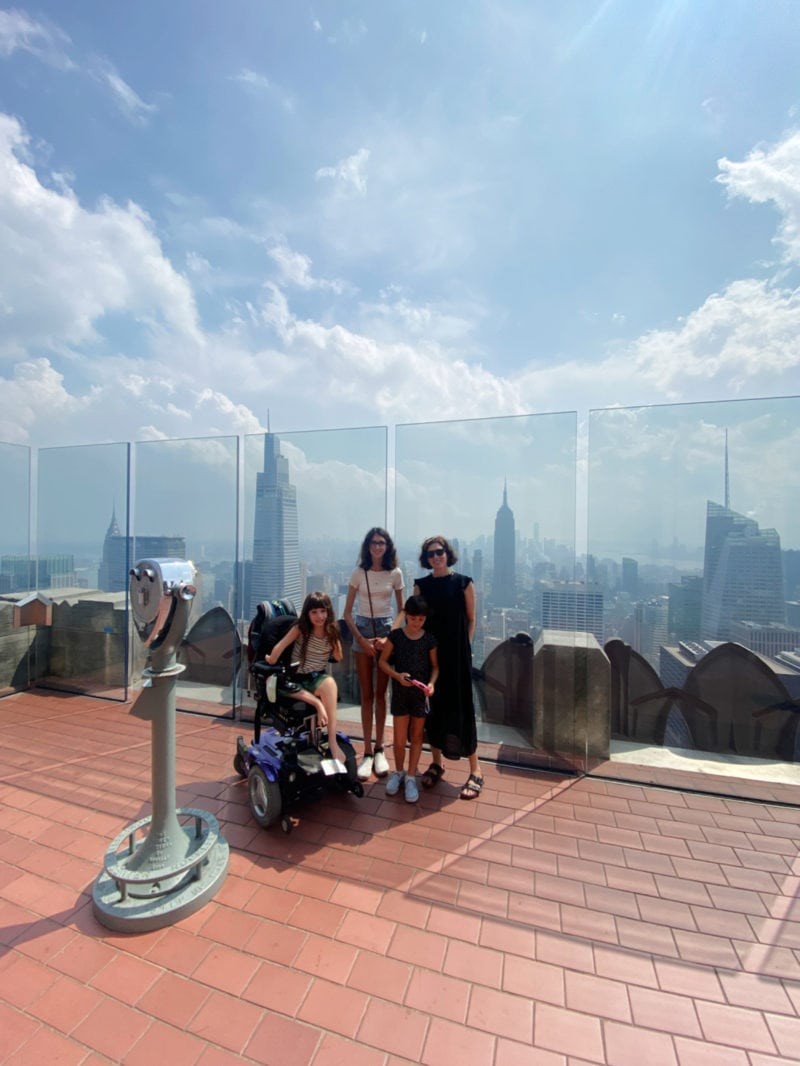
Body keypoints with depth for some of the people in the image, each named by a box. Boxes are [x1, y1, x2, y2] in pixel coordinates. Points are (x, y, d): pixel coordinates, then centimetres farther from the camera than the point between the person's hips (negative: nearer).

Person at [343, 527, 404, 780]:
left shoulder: (395, 573, -1)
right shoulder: (358, 573, -3)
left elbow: (401, 610, 6)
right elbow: (347, 613, -1)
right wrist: (362, 640, -10)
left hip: (386, 629, 1)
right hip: (362, 629, 0)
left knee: (381, 693, 8)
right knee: (366, 695, 4)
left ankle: (379, 749, 22)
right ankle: (367, 752, 15)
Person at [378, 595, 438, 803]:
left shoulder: (429, 640, -5)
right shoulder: (395, 636, -8)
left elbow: (435, 666, 3)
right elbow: (383, 662, -3)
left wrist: (432, 683, -16)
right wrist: (397, 675, -19)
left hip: (421, 694, 1)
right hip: (400, 692, -1)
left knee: (416, 737, 13)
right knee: (399, 740, 6)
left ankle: (411, 777, 29)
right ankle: (398, 772, 32)